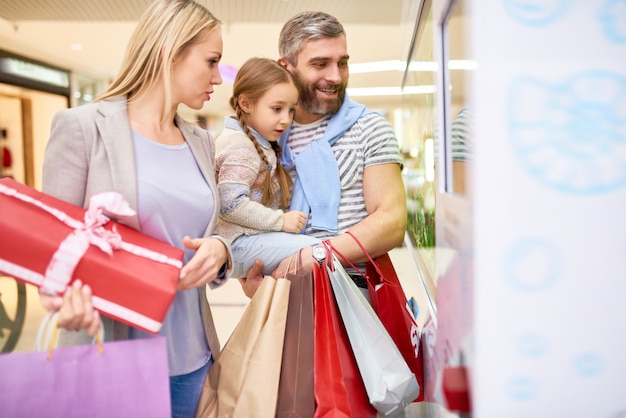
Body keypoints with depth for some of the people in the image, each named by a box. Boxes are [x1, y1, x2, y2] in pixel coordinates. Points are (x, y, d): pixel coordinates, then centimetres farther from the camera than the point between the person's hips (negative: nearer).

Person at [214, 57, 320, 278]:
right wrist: (280, 220, -20)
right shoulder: (239, 148, -14)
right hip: (239, 242, -10)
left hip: (256, 234, 10)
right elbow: (231, 203, -24)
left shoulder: (261, 144, 17)